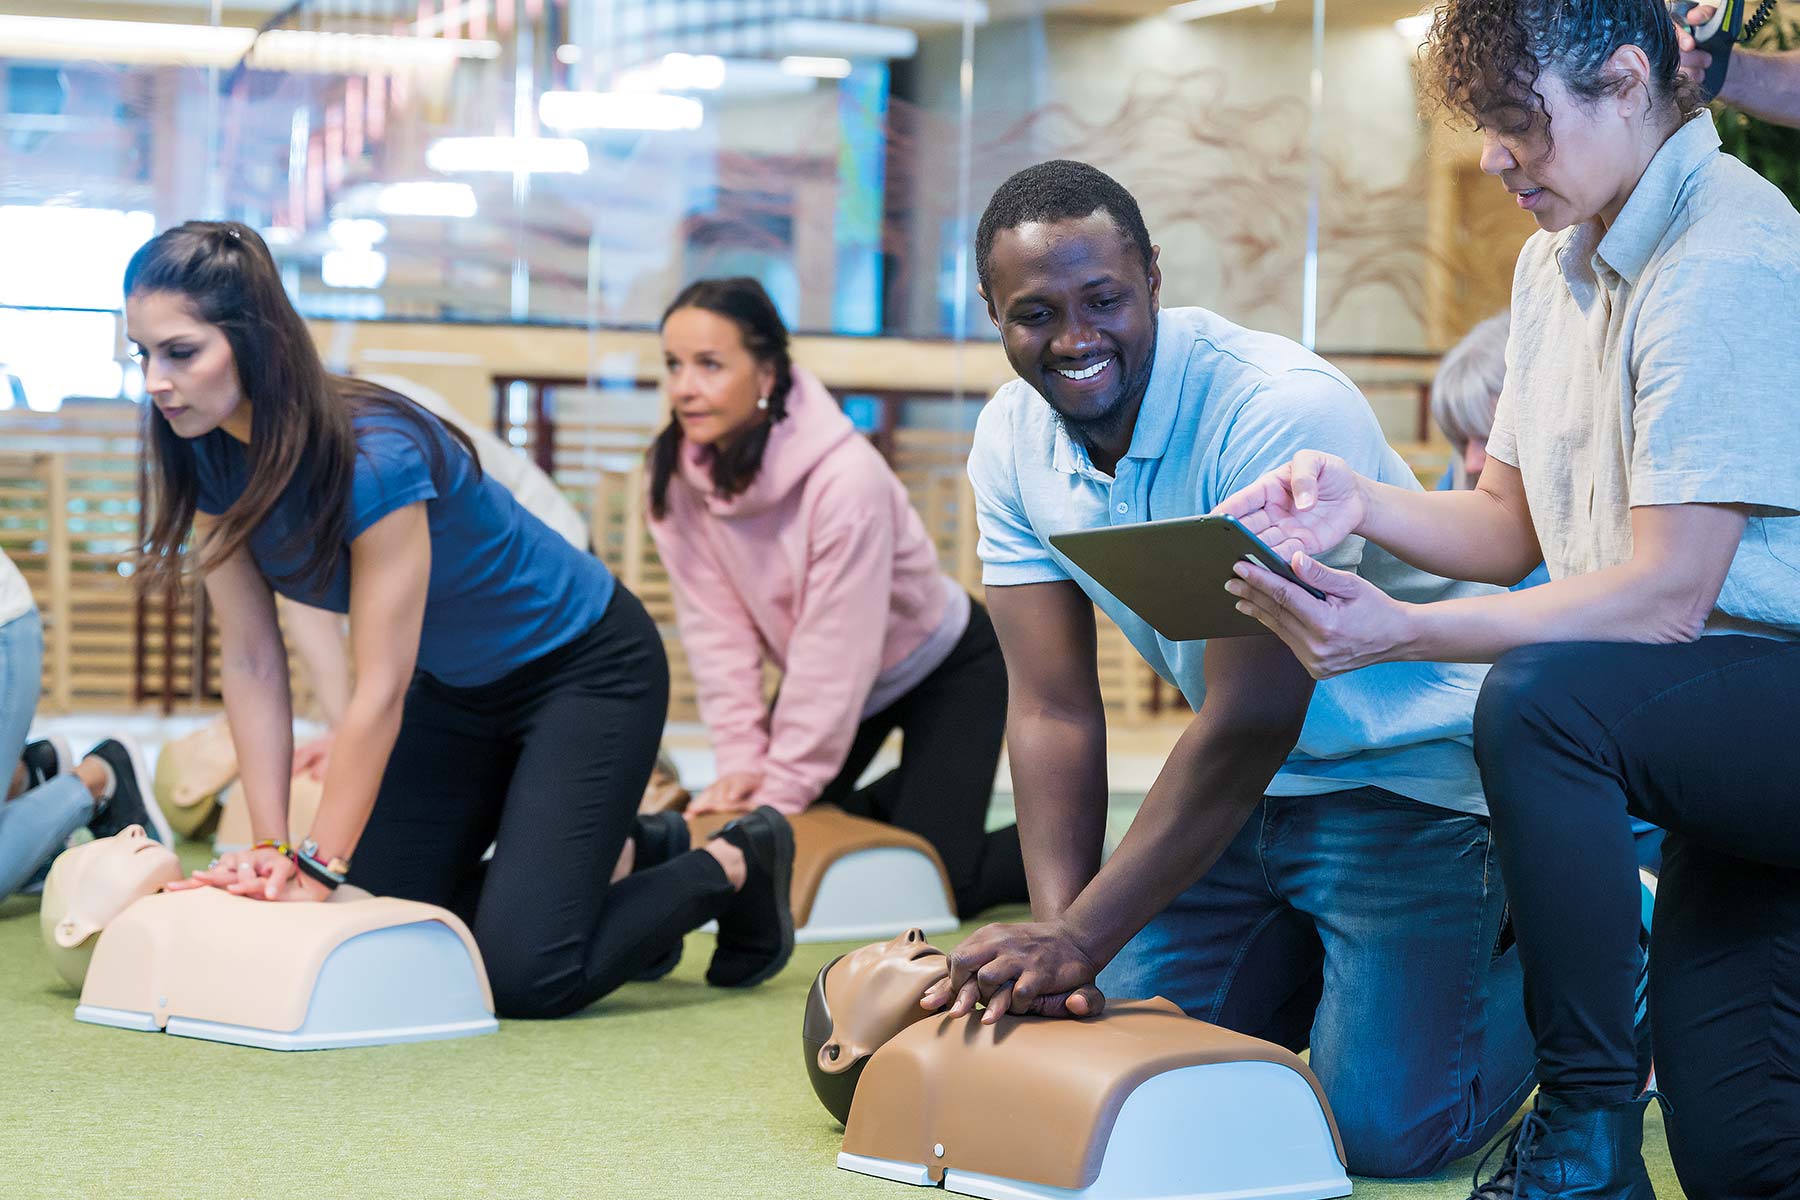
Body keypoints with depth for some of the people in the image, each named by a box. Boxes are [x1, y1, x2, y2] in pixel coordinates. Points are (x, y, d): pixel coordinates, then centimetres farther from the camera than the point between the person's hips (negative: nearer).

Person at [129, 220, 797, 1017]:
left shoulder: (374, 458, -34)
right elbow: (250, 662, -9)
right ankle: (630, 856, 25)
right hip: (458, 688, 8)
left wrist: (318, 867, -27)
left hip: (585, 672, -8)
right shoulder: (211, 458, -12)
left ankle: (735, 867, 10)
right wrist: (272, 849, -13)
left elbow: (379, 690, -30)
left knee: (522, 974, -16)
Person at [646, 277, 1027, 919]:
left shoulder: (846, 478, -36)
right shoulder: (679, 473, -18)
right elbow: (717, 626, -14)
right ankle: (920, 784, 29)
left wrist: (783, 787, -25)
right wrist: (742, 761, -19)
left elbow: (835, 652, -31)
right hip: (841, 677, 6)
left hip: (947, 668, -6)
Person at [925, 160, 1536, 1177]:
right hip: (1246, 788, 7)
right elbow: (1054, 711, -8)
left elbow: (1252, 723, -28)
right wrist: (1057, 928, -23)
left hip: (1410, 776, -7)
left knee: (1379, 1123, -16)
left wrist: (1082, 937, -31)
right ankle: (1323, 969, 24)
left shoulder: (1283, 414, -27)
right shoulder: (1014, 441, -5)